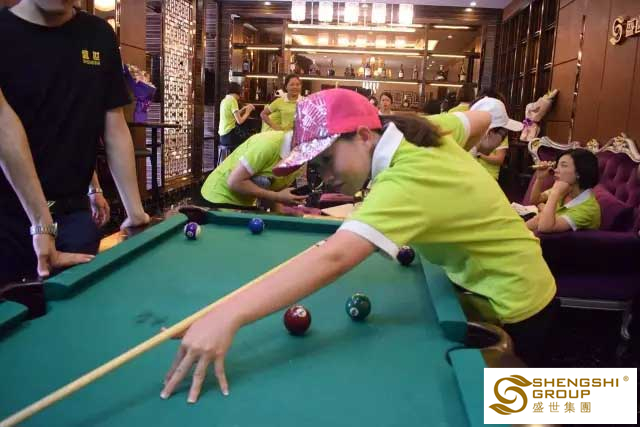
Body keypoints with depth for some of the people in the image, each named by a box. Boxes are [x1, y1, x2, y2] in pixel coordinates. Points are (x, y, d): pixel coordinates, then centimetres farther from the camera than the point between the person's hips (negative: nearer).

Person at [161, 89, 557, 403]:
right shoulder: (422, 130, -10)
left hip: (514, 306, -9)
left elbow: (333, 258, -53)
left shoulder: (405, 184, -38)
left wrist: (227, 315, -60)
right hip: (513, 284, 9)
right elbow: (482, 118, 12)